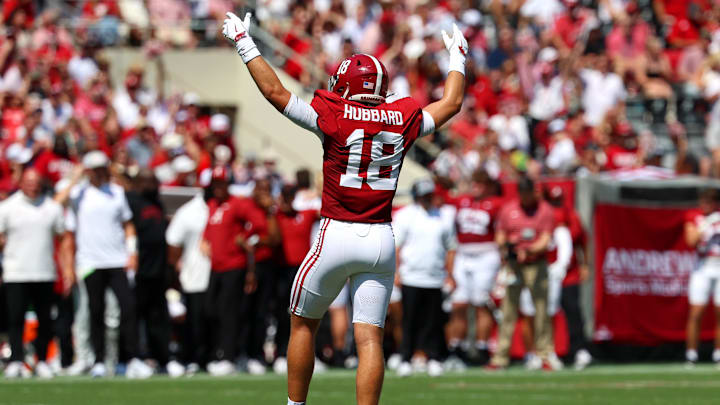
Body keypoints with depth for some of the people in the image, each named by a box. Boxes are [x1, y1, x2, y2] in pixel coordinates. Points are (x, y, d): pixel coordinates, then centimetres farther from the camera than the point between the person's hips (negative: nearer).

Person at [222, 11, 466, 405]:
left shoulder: (335, 115, -6)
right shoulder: (403, 119, 5)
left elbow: (276, 92, -4)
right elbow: (451, 103, 22)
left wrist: (244, 44, 5)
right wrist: (457, 58, 38)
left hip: (337, 236, -3)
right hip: (381, 240, 3)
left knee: (302, 324, 15)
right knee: (369, 338, -1)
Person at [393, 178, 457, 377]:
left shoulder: (442, 218, 14)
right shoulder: (404, 215, 2)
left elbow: (450, 248, 19)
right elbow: (396, 245, -1)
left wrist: (449, 274, 12)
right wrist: (397, 271, -10)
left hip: (435, 279, 3)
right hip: (411, 277, -3)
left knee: (433, 322, 1)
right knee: (410, 322, -4)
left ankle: (434, 358, 8)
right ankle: (405, 360, 1)